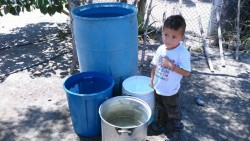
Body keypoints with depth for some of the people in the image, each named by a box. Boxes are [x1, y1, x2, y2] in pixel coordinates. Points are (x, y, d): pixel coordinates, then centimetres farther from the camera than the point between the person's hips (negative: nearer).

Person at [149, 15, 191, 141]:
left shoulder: (183, 53, -25)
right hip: (158, 88, 5)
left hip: (170, 91, -5)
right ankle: (160, 124, 54)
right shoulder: (161, 49, -8)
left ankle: (176, 130, 41)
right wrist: (152, 80, 10)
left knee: (173, 113, 17)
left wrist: (171, 65, -34)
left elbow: (186, 72, -27)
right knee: (160, 109, 29)